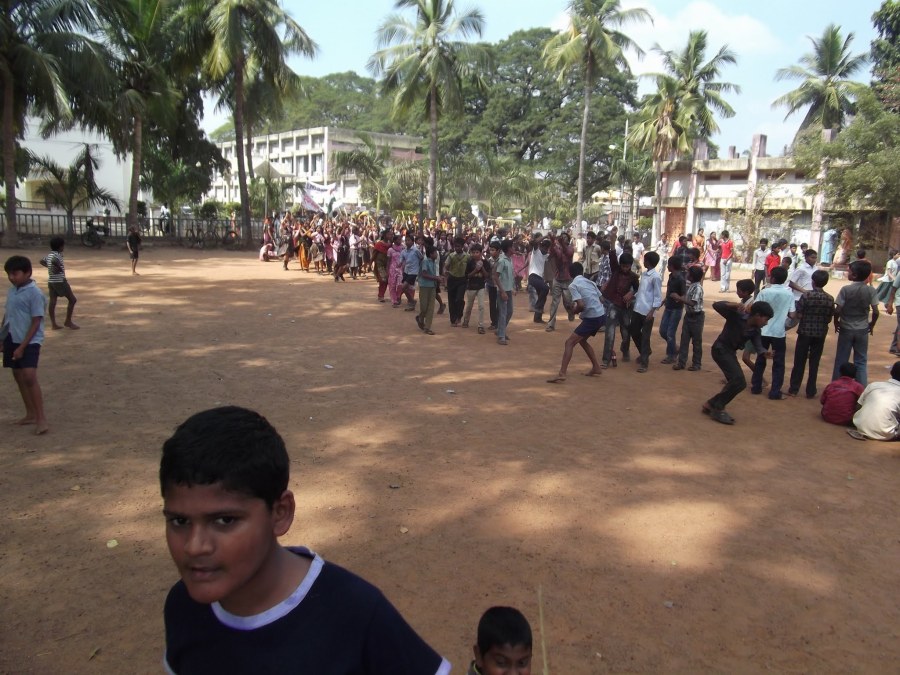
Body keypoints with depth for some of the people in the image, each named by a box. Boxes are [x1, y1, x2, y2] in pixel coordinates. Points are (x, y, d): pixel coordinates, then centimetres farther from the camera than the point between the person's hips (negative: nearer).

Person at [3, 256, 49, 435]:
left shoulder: (34, 293, -14)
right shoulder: (11, 291, 10)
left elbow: (36, 322, -15)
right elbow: (7, 316, 18)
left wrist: (23, 346, -16)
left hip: (29, 342, -8)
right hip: (12, 340, 8)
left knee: (29, 377, -17)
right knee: (18, 377, 12)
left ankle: (41, 419, -13)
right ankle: (30, 414, 23)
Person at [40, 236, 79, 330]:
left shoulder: (49, 254, 11)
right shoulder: (57, 255, -17)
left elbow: (42, 261, 26)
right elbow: (54, 261, -39)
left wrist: (49, 267, 16)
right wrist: (59, 268, -23)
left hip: (51, 281, 9)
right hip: (60, 281, -9)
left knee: (52, 302, 7)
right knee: (72, 299, 0)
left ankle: (53, 324, 8)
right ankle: (68, 321, 3)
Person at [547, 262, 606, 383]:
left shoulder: (573, 285, -7)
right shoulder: (590, 282, 15)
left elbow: (581, 305, -19)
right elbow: (601, 299, 17)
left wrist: (574, 311, 3)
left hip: (592, 318, -8)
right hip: (601, 315, 8)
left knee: (569, 342, -7)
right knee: (582, 340, 26)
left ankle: (561, 374, -15)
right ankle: (596, 367, 30)